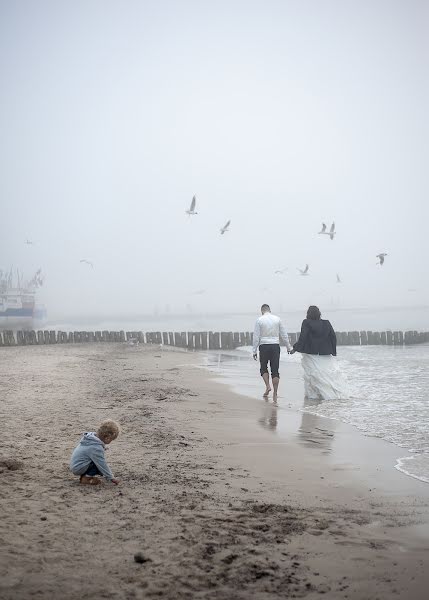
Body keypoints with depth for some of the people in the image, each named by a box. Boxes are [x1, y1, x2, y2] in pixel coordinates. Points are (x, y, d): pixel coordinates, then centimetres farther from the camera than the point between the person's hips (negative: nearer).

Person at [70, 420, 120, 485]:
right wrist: (111, 478, -11)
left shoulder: (92, 437, 2)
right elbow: (102, 464, -21)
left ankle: (85, 475, 8)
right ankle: (85, 478, -8)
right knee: (99, 465, -16)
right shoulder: (96, 447, -26)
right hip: (79, 468, -10)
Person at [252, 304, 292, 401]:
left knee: (263, 368, 15)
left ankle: (267, 386, -4)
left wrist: (254, 351, 0)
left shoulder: (259, 320, -3)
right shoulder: (277, 319, 5)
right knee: (275, 369, 4)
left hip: (264, 346, -2)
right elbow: (284, 335, 8)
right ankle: (275, 393, 2)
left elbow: (256, 336, -4)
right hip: (275, 345, 2)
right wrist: (289, 347, 16)